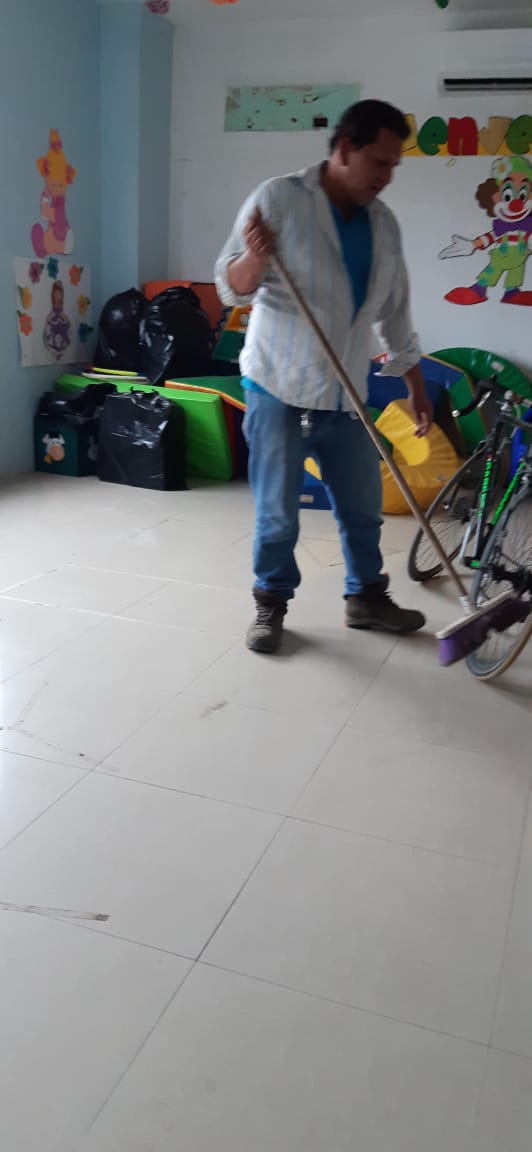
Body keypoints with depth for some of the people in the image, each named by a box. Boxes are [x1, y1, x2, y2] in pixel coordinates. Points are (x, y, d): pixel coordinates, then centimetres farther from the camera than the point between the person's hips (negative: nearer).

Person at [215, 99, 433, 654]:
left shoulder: (384, 223, 9)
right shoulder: (278, 198, -7)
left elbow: (395, 311, 15)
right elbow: (231, 287, -8)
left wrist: (415, 386, 14)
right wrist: (255, 258, -30)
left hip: (345, 395, 5)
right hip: (279, 387, -5)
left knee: (362, 506, 11)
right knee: (277, 511, 1)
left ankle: (366, 596, 28)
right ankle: (271, 602, 19)